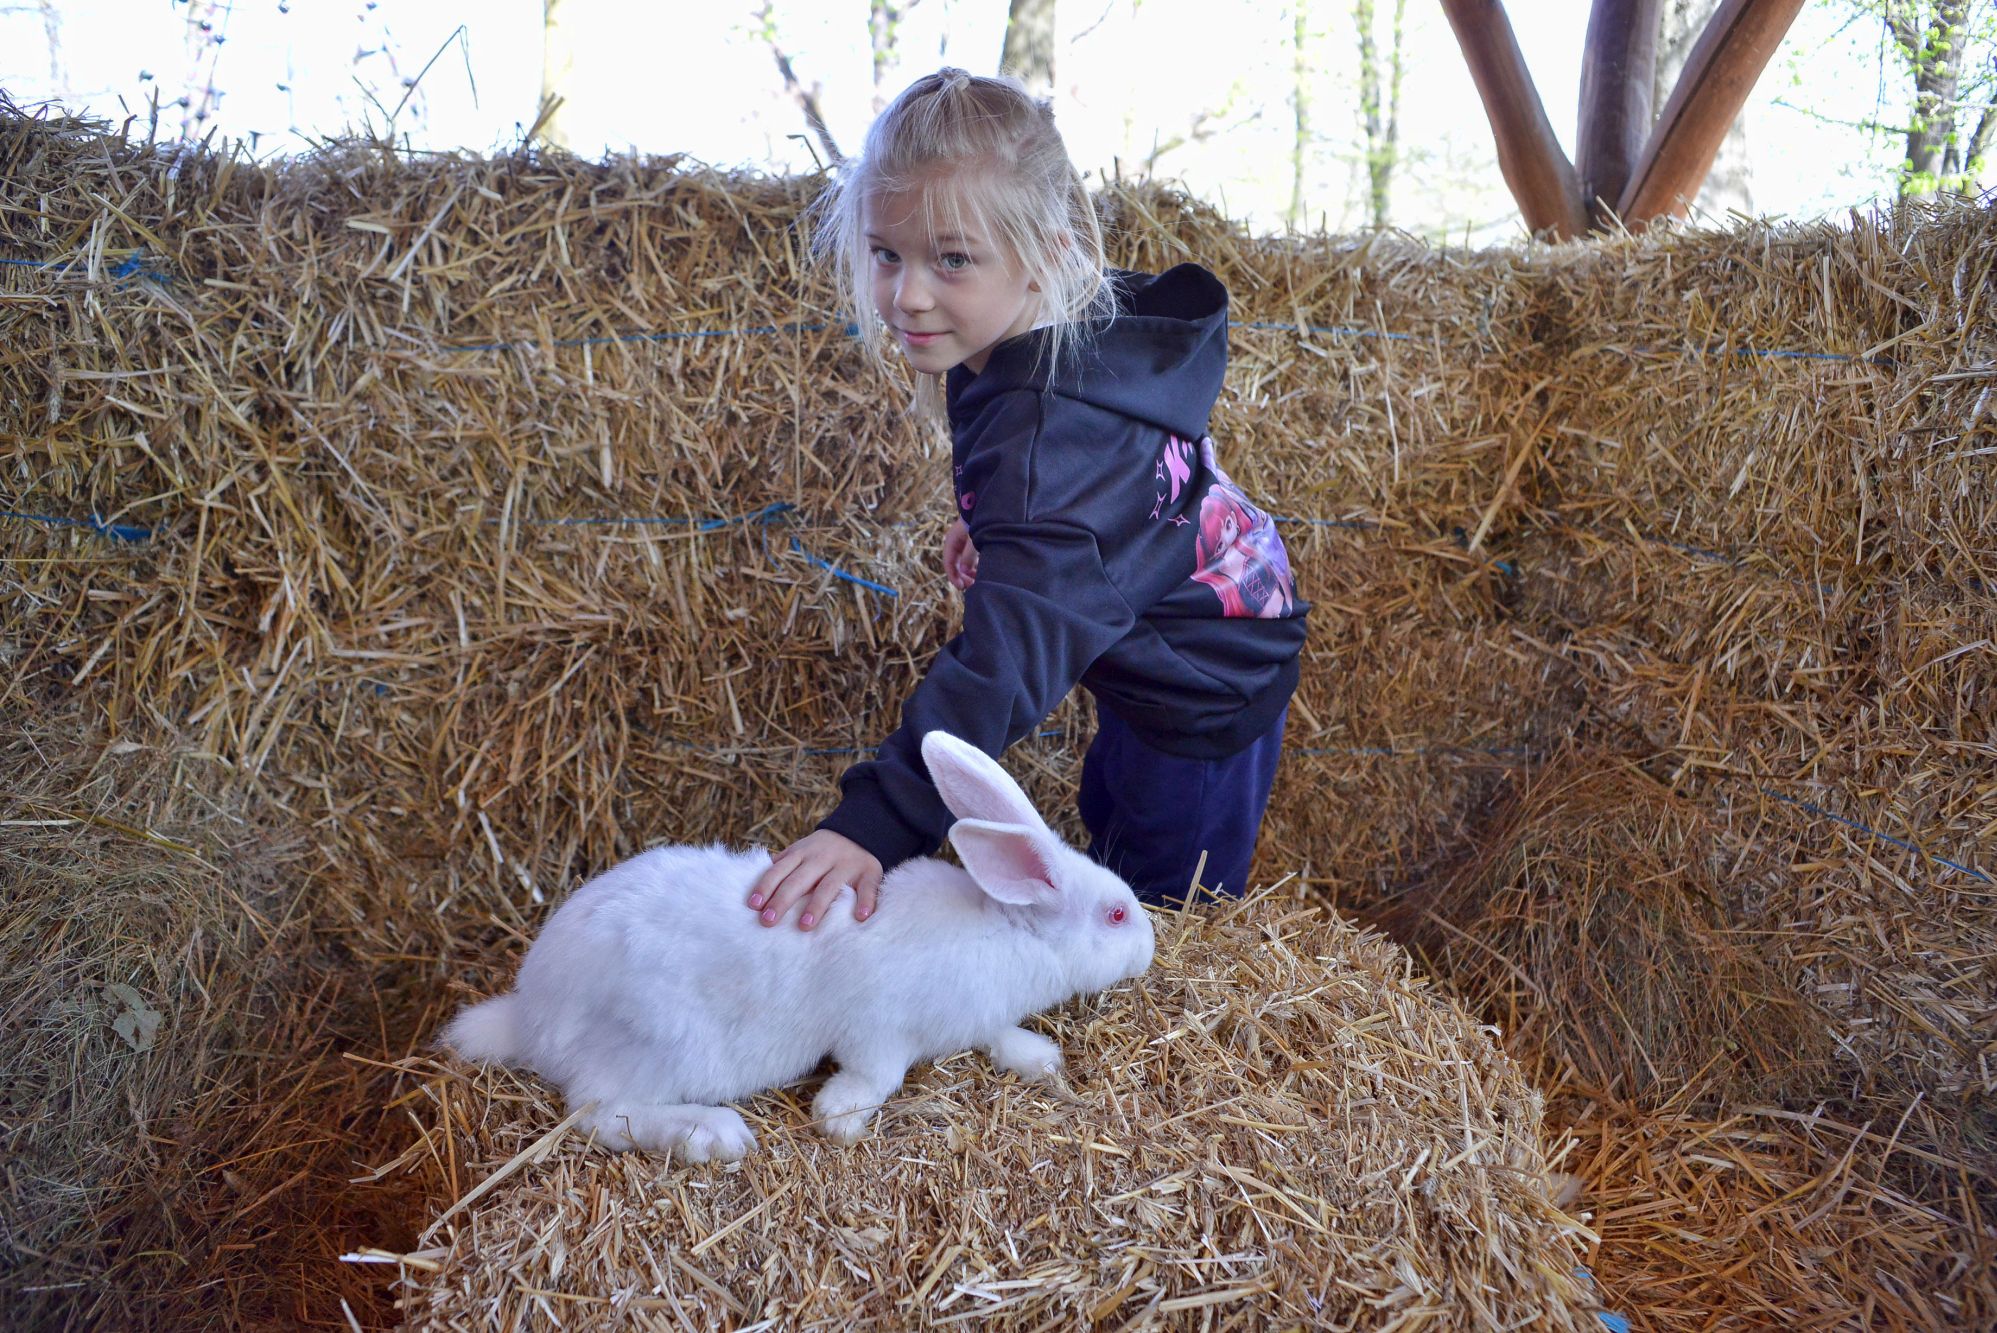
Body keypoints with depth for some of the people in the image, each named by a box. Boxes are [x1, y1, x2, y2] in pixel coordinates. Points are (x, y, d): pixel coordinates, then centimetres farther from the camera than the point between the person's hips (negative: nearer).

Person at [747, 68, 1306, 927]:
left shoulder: (1052, 421, -41)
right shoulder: (1075, 326, -11)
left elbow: (1016, 640, -53)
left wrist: (879, 820, -59)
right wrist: (992, 525, 5)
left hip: (1204, 693, -10)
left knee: (1166, 901, 6)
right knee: (1109, 823, 30)